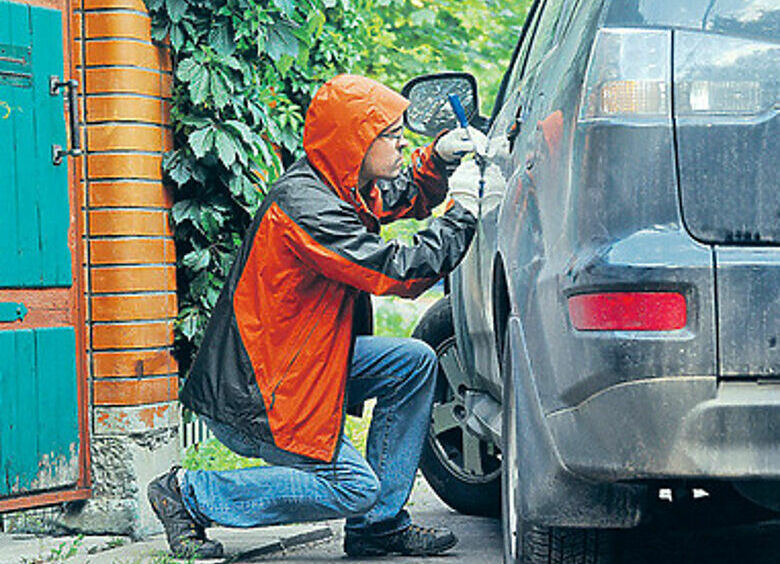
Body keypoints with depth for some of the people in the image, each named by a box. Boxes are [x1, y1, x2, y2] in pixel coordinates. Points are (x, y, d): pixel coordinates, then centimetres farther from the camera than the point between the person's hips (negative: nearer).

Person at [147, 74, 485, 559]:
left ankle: (380, 525, 9)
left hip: (301, 362, 10)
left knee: (415, 363, 5)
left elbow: (406, 197, 27)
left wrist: (439, 159, 6)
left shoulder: (342, 188, 6)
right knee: (354, 487, -12)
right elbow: (399, 273, -29)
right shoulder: (303, 205, -25)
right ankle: (189, 494, -3)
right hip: (249, 397, -10)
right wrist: (463, 213, -16)